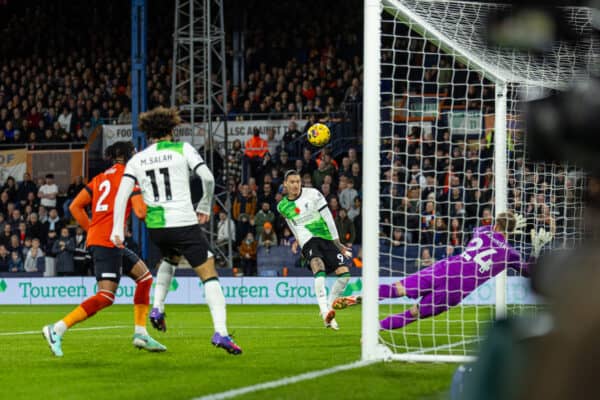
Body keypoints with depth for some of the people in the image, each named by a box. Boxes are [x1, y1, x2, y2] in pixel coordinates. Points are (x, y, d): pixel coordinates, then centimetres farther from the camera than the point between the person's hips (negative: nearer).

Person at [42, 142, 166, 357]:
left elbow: (75, 206, 16)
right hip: (109, 241, -10)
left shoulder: (100, 178, 19)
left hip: (95, 238, 10)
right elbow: (140, 212, -12)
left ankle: (140, 333, 16)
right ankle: (57, 329, -23)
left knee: (144, 276, 19)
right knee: (106, 296, -15)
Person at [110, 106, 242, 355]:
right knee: (209, 275, -1)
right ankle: (220, 332, -17)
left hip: (155, 227, 4)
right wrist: (205, 207, 7)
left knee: (170, 259, 36)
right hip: (184, 222, -4)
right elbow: (207, 177, -7)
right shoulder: (182, 149, 2)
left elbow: (122, 194, -1)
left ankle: (157, 309, 24)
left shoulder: (137, 160, 9)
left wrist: (117, 229, -3)